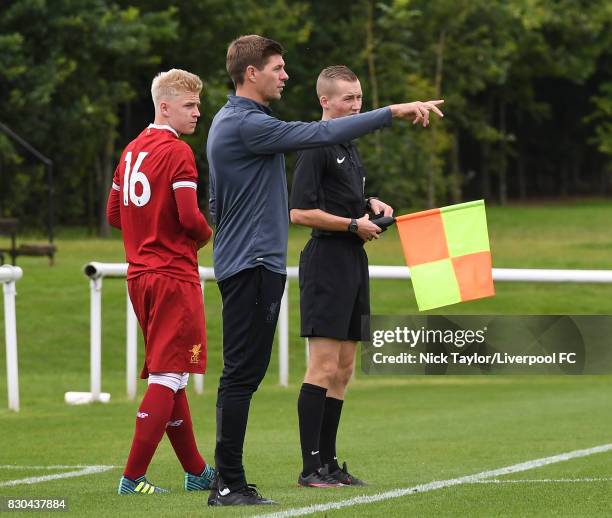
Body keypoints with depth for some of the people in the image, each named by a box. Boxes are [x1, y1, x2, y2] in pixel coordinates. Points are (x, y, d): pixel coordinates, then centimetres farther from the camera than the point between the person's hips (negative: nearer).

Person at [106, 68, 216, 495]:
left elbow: (114, 214, 18)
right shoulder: (178, 152, -13)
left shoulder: (132, 150, 12)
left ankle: (196, 471, 23)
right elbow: (190, 217, -20)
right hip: (175, 276, -9)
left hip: (140, 276, 9)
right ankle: (133, 477, -10)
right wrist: (206, 235, 0)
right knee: (168, 377, -6)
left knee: (166, 376, 14)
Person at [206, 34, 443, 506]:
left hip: (245, 263, 11)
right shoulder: (247, 124, -15)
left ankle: (230, 482, 10)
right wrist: (392, 113, -18)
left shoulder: (229, 122, 18)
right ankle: (229, 485, -9)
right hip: (253, 265, -11)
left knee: (243, 375, 9)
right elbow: (320, 134, -21)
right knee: (242, 375, -9)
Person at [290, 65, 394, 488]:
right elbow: (300, 212, -16)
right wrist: (354, 224, -12)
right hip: (327, 260, -9)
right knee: (323, 366, -11)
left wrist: (371, 205, 11)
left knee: (343, 369, 9)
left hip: (353, 262, 9)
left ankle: (329, 462, 13)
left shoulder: (349, 147, 19)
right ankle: (311, 468, -11)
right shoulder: (316, 147, -10)